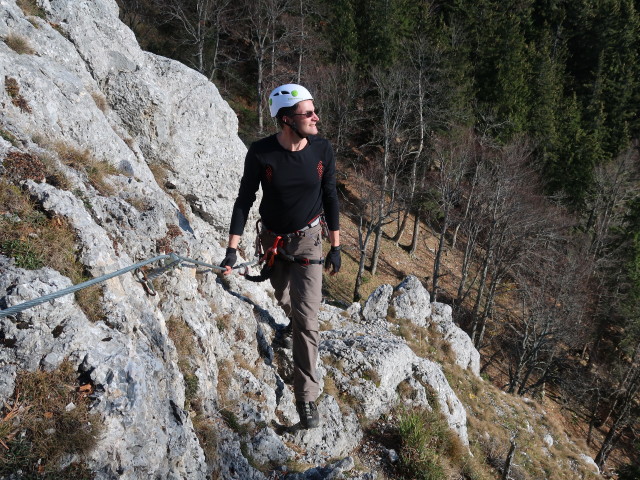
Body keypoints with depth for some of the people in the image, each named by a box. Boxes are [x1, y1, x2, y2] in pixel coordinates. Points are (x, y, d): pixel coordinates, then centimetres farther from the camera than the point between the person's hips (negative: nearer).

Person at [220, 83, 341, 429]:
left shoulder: (322, 151, -15)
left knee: (306, 320, -8)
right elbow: (244, 201, -11)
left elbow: (330, 199, -3)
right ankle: (292, 322, 59)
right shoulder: (261, 153, -20)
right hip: (273, 242, 1)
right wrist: (232, 249, -16)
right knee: (284, 301, 21)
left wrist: (335, 247, -1)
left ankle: (307, 398, -1)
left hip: (308, 242, -1)